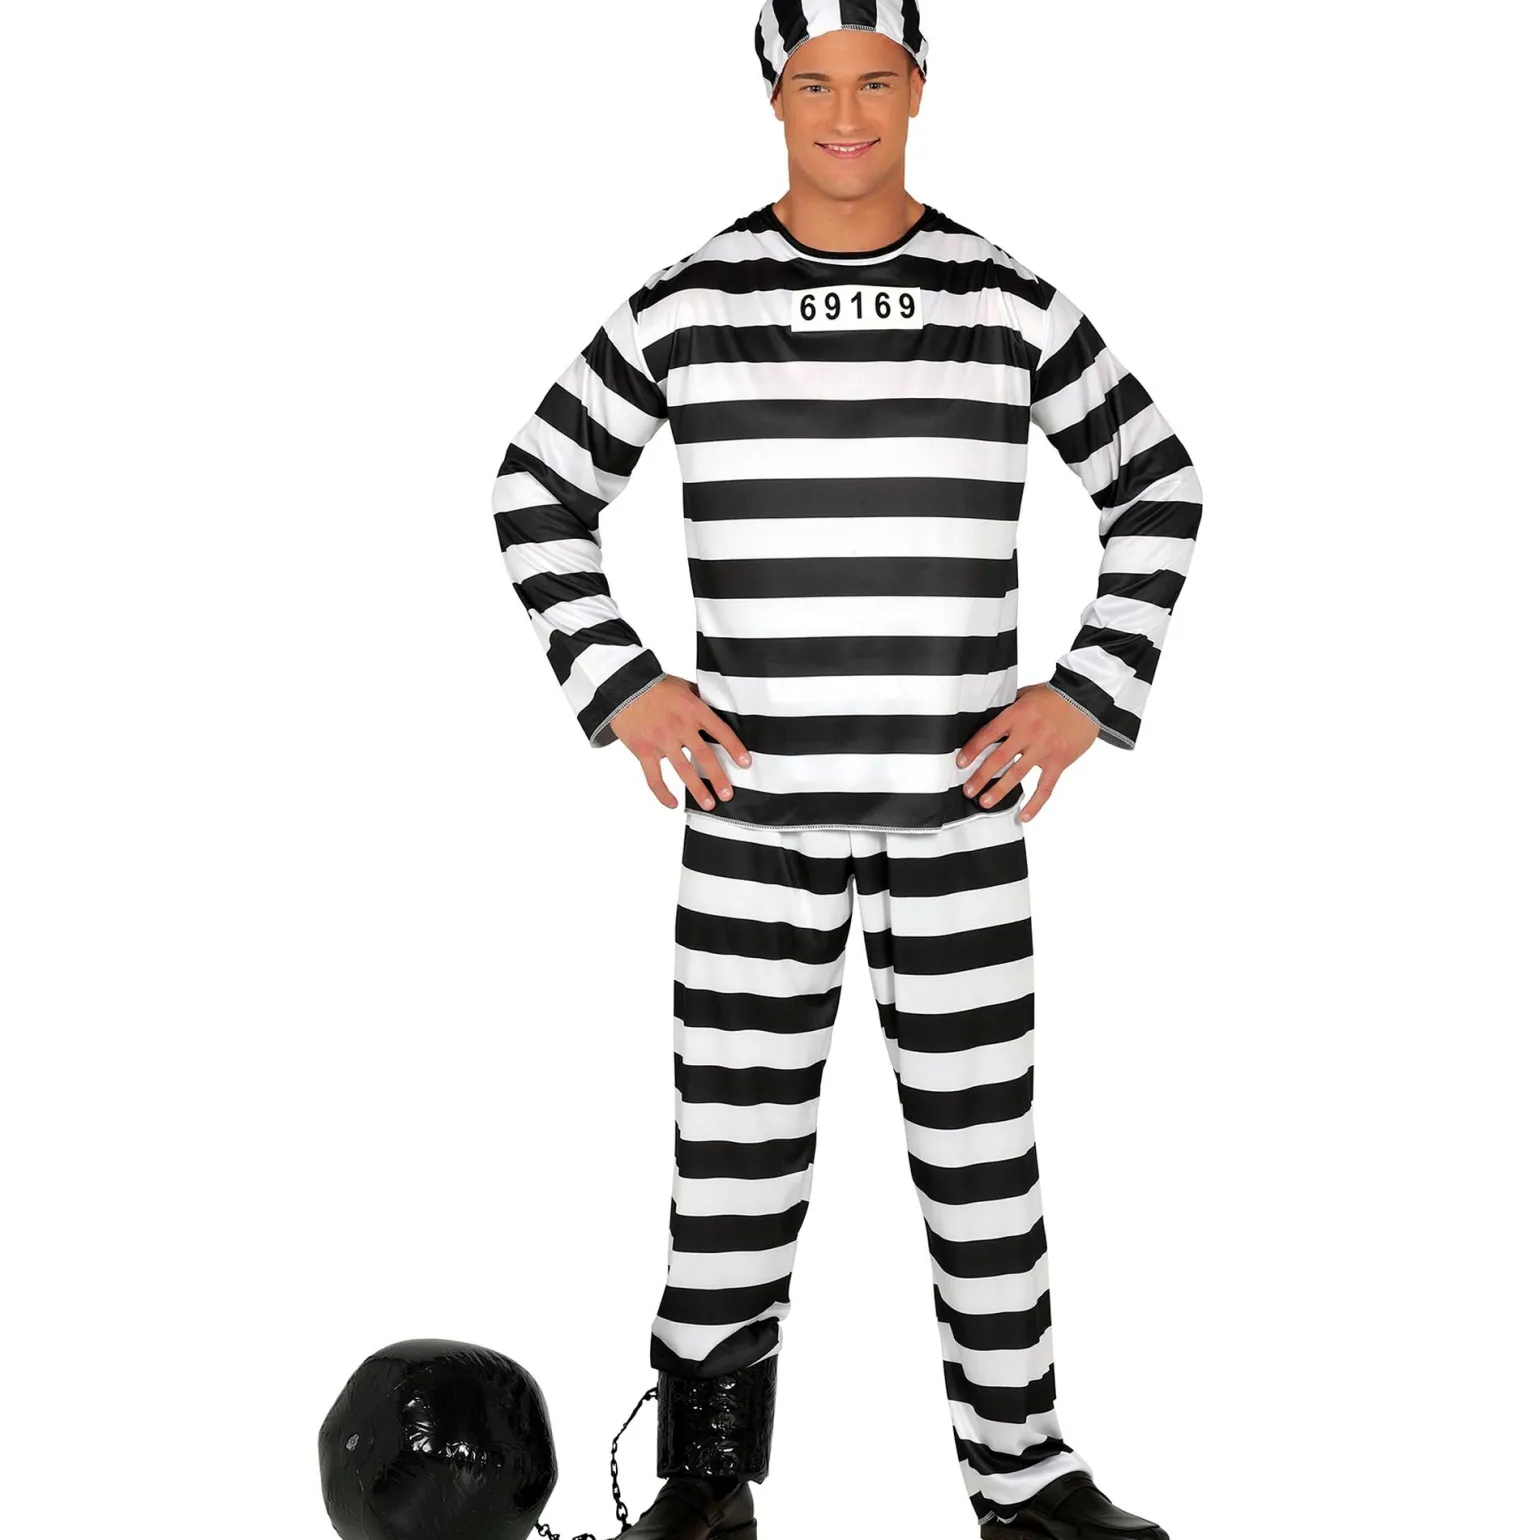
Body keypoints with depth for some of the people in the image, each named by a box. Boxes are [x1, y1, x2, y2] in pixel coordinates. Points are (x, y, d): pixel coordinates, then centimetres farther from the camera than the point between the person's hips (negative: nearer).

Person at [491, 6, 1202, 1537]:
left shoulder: (1007, 301, 2)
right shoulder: (685, 303, 0)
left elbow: (1157, 486, 12)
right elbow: (538, 491, 8)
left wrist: (1091, 691, 1)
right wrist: (618, 688, -3)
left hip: (960, 806, 1)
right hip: (754, 804, -1)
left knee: (984, 1145, 9)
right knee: (736, 1141, 4)